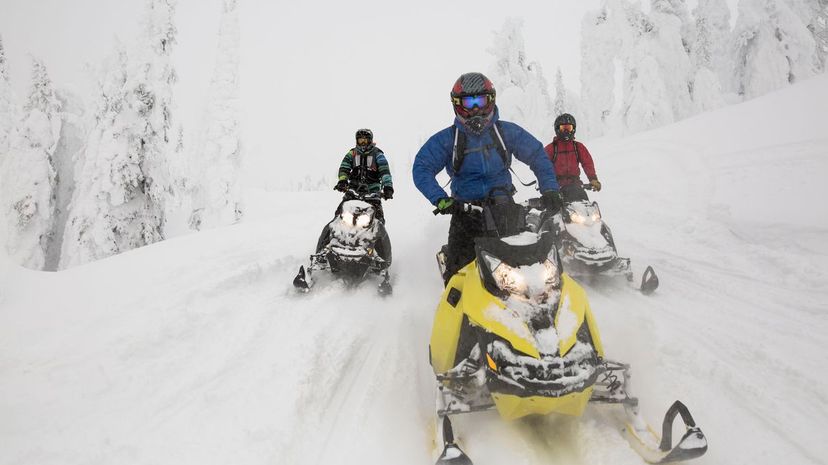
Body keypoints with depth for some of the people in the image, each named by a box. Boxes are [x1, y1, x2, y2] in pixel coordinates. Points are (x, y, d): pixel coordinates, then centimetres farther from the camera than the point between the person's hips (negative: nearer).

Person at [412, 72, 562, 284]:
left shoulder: (507, 131, 4)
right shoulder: (446, 139, -1)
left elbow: (537, 155, 9)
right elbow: (421, 169, -8)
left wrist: (549, 190, -4)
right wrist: (440, 199, -23)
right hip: (465, 212, -1)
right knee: (457, 270, -7)